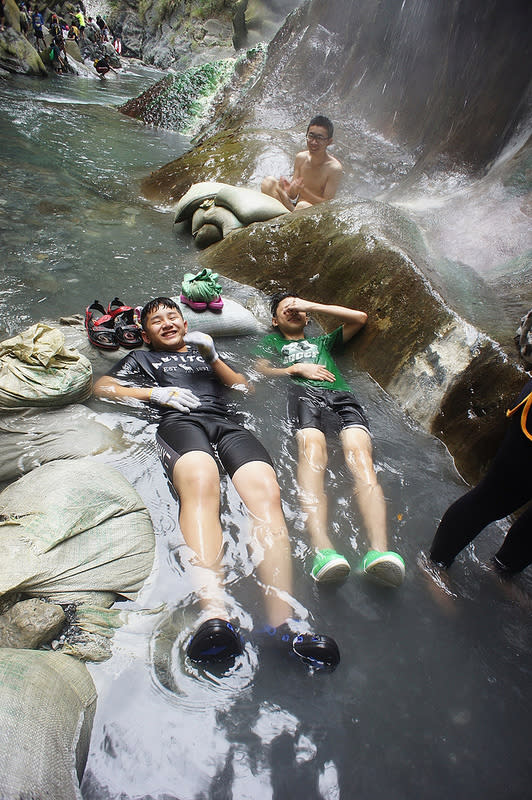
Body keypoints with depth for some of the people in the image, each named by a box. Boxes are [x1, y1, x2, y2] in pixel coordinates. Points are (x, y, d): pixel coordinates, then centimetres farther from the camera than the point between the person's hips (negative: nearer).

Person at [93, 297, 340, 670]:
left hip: (229, 422, 3)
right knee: (200, 484, -40)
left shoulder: (204, 351, 41)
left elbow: (244, 387, 29)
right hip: (180, 421, -2)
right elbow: (101, 387, 21)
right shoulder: (142, 359, 37)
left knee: (267, 492, -31)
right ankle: (214, 615, -57)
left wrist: (213, 356, 13)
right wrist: (155, 392, 6)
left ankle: (282, 621, -45)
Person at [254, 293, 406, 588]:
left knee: (360, 455, -31)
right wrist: (297, 368, 6)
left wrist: (312, 305, 30)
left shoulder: (323, 341, 43)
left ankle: (379, 551, -53)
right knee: (311, 450, -38)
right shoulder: (271, 341, 38)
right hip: (303, 392, -2)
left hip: (342, 395, 3)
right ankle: (322, 549, -58)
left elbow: (360, 317, 34)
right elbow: (261, 370, 20)